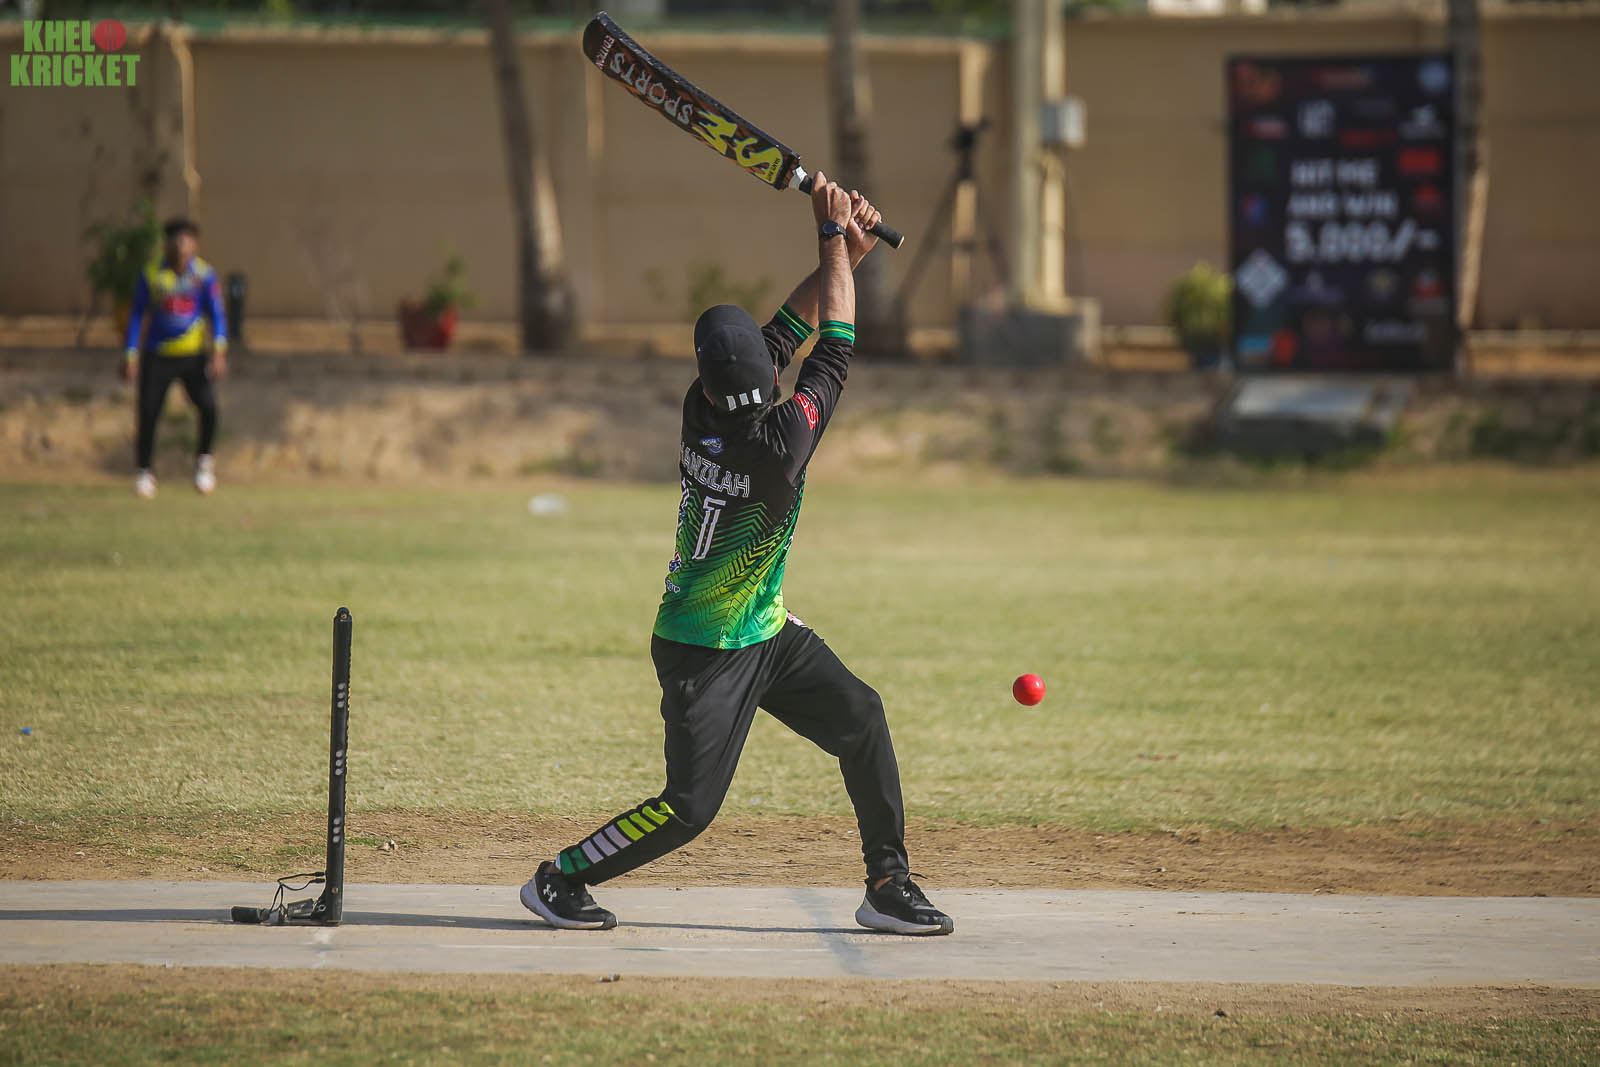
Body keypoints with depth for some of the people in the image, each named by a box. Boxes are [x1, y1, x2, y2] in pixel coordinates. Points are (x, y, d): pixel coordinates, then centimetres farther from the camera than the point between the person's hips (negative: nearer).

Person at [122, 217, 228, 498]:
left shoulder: (204, 274, -2)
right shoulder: (151, 275, -2)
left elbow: (216, 314, -2)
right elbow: (137, 315, 4)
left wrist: (219, 350, -16)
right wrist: (131, 356, -2)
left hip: (194, 356, 0)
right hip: (158, 356, 0)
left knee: (208, 406, -16)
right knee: (148, 412, -9)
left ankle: (204, 460, 11)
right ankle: (144, 472, 10)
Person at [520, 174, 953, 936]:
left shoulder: (704, 409, -11)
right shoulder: (780, 441, -30)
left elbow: (786, 332, 5)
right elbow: (833, 351, -17)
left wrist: (839, 258, 0)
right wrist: (834, 239, -7)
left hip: (766, 634, 9)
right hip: (707, 652, -9)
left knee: (859, 718, 9)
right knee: (689, 806, -6)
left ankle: (888, 887, 14)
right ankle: (560, 879, 9)